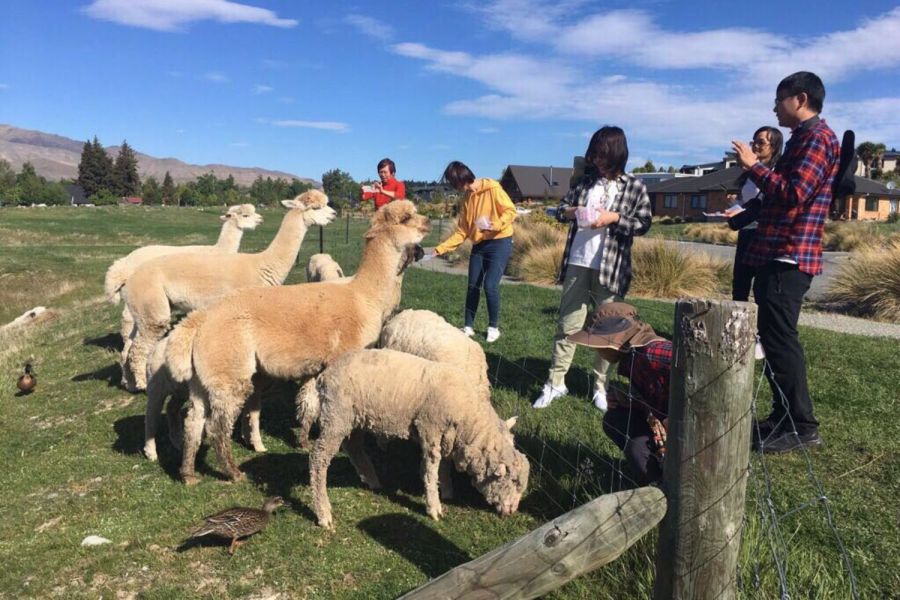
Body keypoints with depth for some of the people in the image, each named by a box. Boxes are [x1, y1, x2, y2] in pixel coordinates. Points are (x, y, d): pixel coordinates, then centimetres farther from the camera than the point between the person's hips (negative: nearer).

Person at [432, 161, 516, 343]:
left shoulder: (492, 189, -11)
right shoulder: (467, 199, 9)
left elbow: (510, 211, -13)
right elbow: (461, 231, 8)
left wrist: (494, 225, -29)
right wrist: (440, 248, 1)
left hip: (500, 243, -7)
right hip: (479, 245, 7)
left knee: (490, 286, -12)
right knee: (472, 286, 5)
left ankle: (494, 327, 7)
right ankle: (468, 327, 16)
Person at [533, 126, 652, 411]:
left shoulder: (634, 187, 2)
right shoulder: (586, 181, 10)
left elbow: (643, 224, -1)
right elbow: (561, 209, 14)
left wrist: (614, 218, -14)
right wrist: (571, 211, -8)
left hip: (610, 267, -2)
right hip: (577, 264, 2)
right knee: (567, 324, 6)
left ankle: (601, 387, 18)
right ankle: (555, 383, 13)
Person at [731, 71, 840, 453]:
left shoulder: (817, 136, -9)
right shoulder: (802, 138, 22)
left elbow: (793, 194, -20)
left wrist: (754, 166, -13)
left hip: (790, 256, -10)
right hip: (777, 254, 10)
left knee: (780, 338, -9)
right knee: (773, 336, 12)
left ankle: (801, 426, -1)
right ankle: (784, 417, 20)